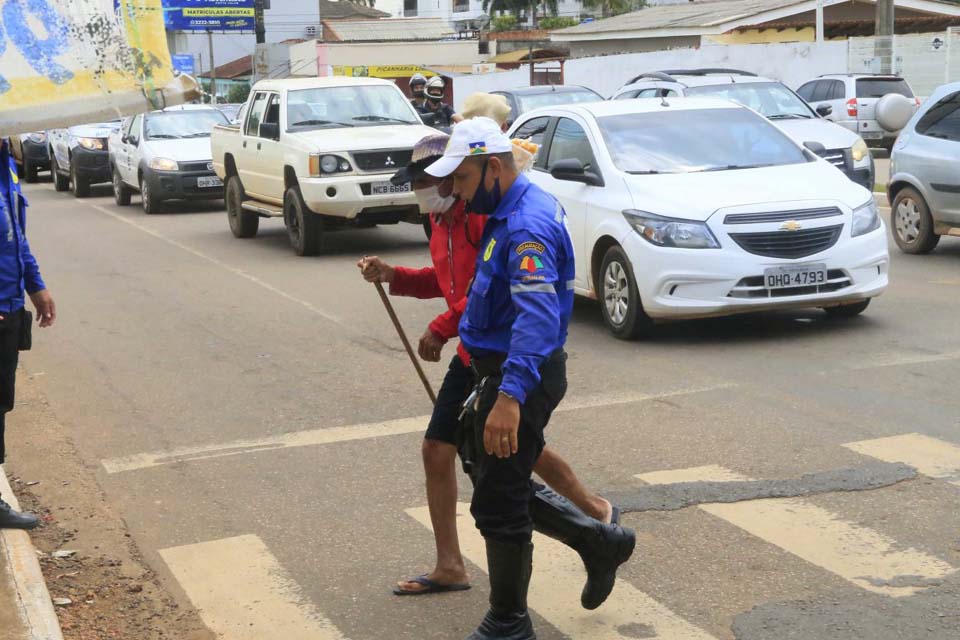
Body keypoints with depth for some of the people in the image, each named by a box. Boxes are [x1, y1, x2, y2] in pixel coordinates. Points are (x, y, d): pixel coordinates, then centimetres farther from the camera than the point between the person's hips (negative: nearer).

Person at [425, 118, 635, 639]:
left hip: (518, 377, -10)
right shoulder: (518, 208, 8)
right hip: (501, 371, 10)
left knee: (497, 504, 1)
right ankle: (599, 542, 28)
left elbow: (538, 316, -37)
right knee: (504, 487, 20)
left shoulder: (526, 226, -24)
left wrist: (511, 395, -45)